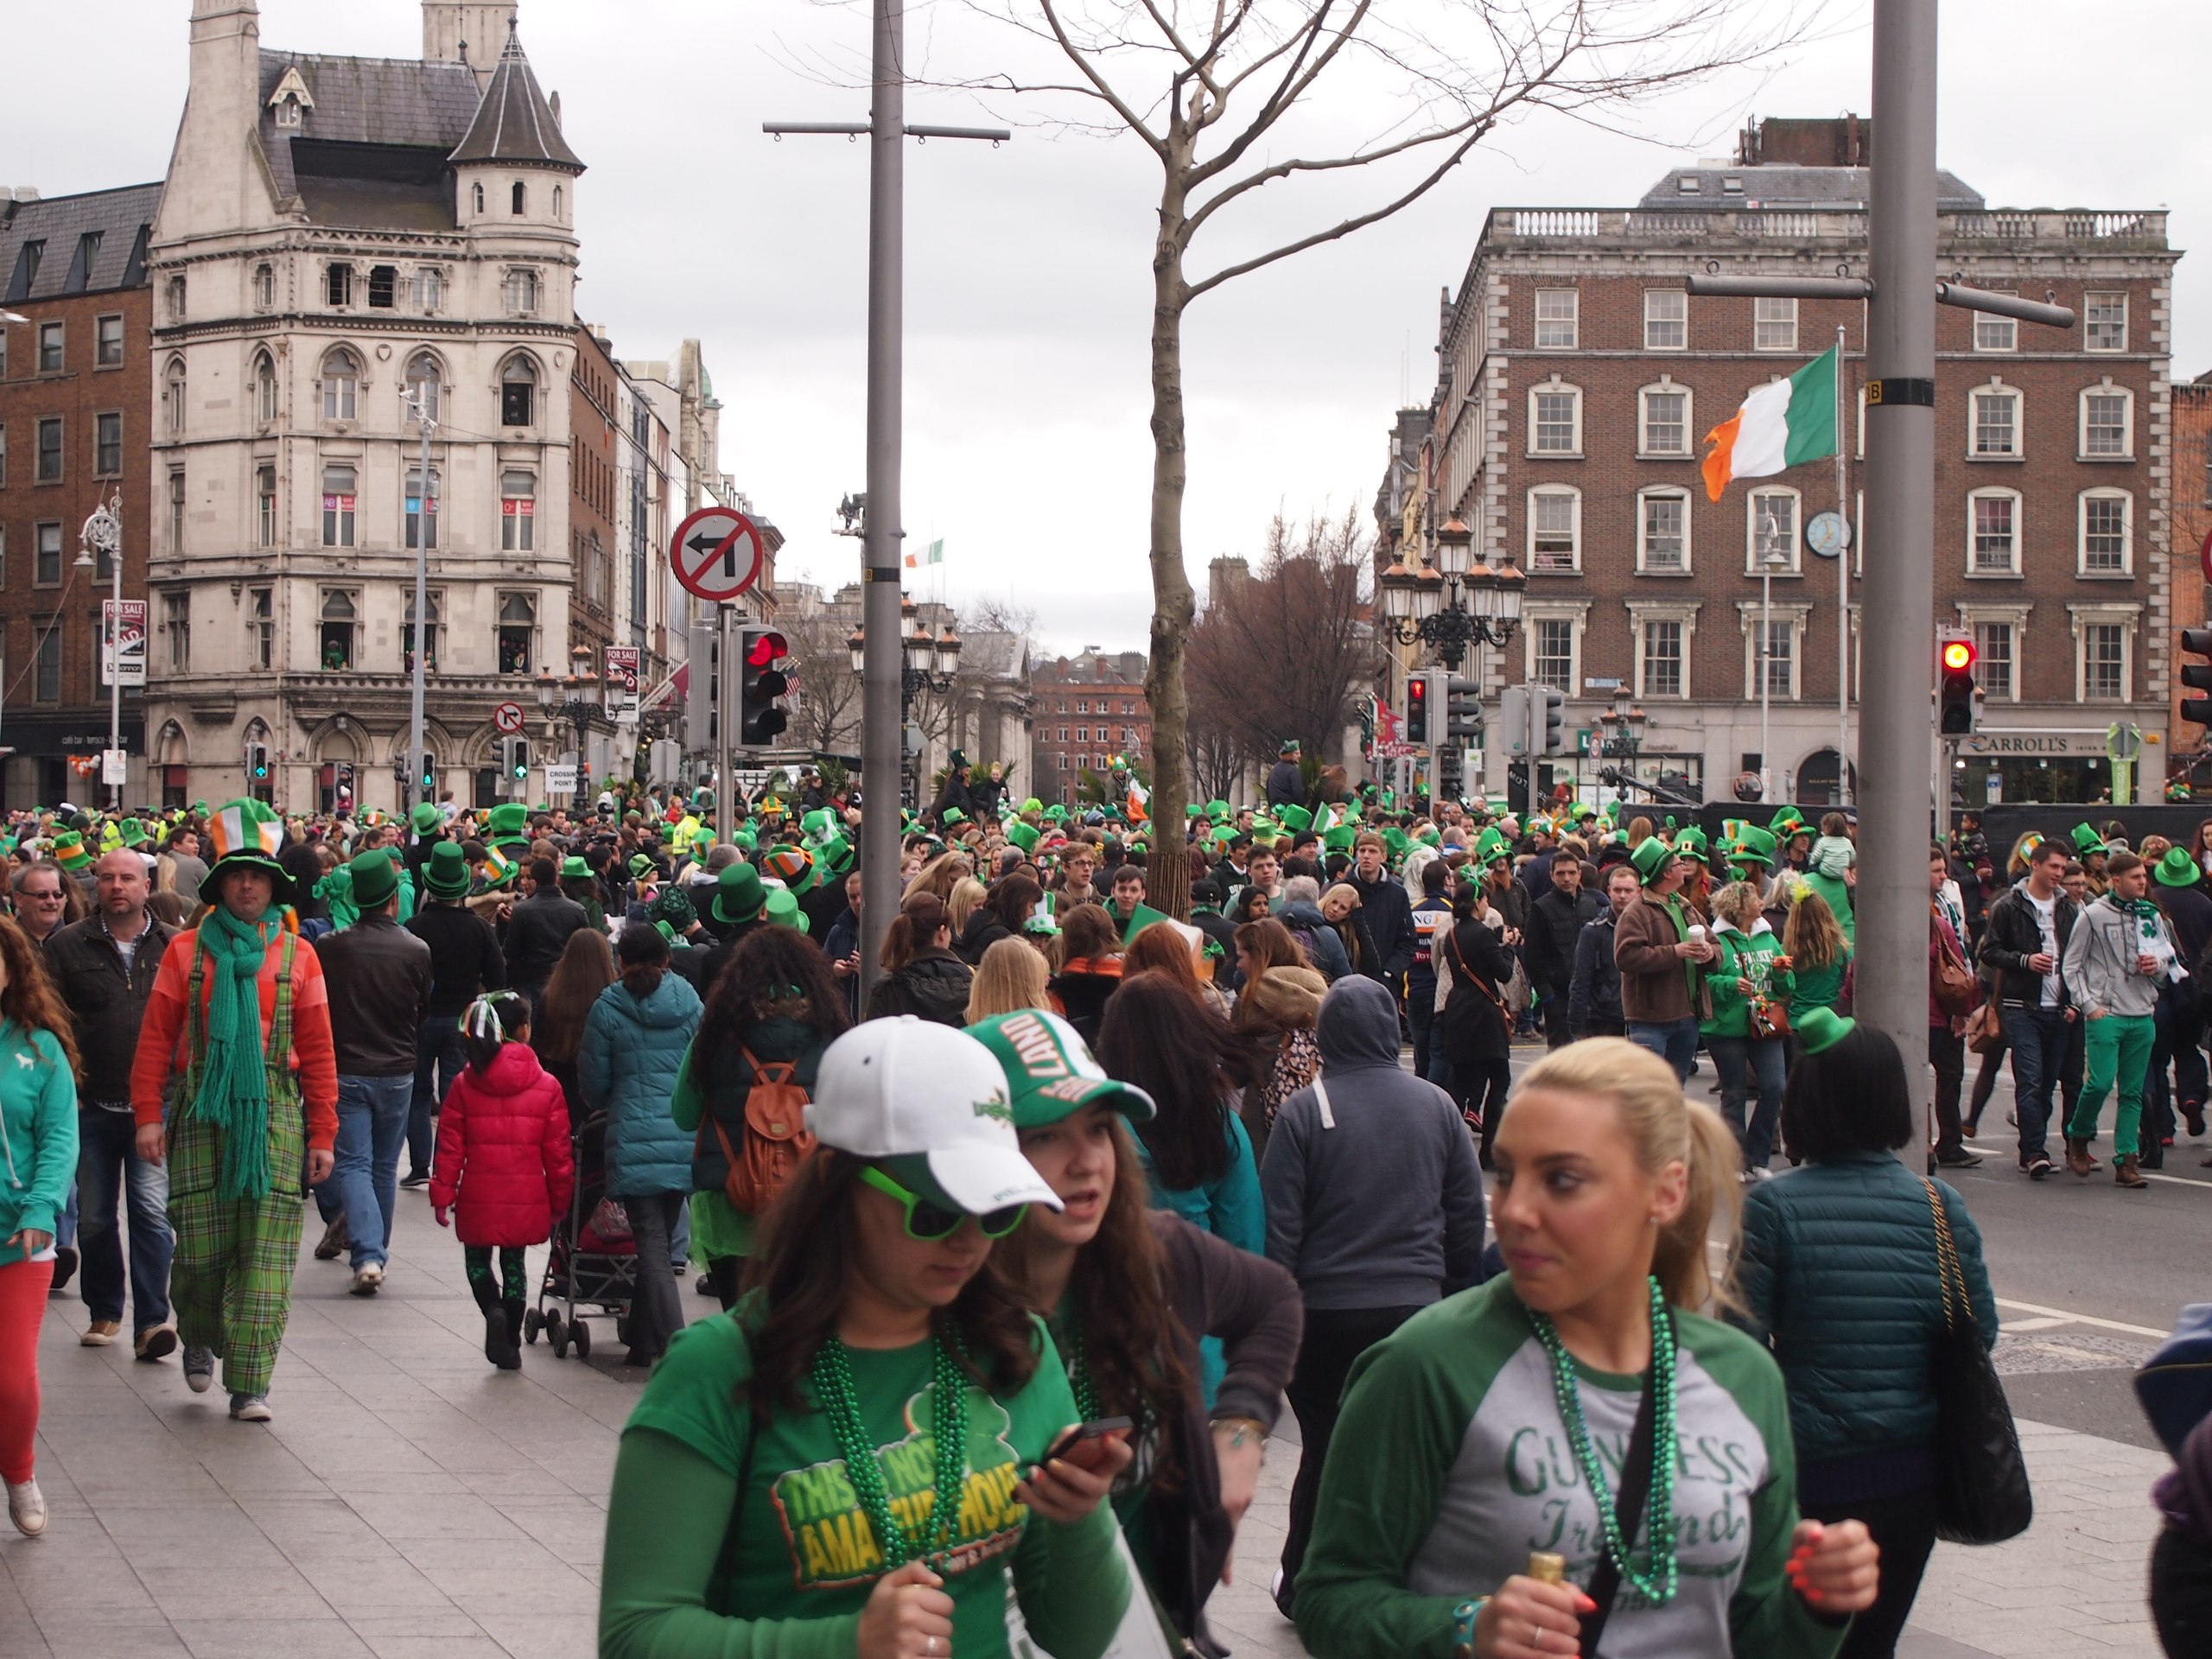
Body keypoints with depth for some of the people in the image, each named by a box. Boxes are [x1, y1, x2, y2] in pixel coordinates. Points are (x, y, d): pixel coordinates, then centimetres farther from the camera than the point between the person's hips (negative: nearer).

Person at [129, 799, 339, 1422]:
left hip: (273, 1114, 0)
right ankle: (199, 1338, 29)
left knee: (266, 1252, -6)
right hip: (202, 1112, 0)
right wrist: (149, 1116, -4)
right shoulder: (187, 951, 7)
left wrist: (322, 1134, 4)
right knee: (200, 1247, -1)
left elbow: (317, 1052, 8)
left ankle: (250, 1382, -3)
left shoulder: (296, 956, 8)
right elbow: (155, 1039, 5)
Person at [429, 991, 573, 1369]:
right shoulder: (547, 1086, -5)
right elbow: (558, 1152, 0)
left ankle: (493, 1309, -10)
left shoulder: (465, 1084, -3)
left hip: (478, 1200, 0)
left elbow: (450, 1147, -2)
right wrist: (559, 1202, 10)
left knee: (477, 1260, 18)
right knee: (515, 1264, 15)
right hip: (526, 1200, 0)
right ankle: (510, 1343, 16)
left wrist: (442, 1195, 4)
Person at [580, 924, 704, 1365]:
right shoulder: (690, 1003, 5)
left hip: (633, 1138, -3)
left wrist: (602, 1107, 27)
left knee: (652, 1243, -4)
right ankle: (643, 1338, 25)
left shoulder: (607, 1010, -2)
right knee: (661, 1239, 16)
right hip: (684, 1137, 3)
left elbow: (594, 1081, 4)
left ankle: (673, 1344, -17)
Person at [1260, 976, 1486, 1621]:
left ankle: (1302, 1586, 21)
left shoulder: (1304, 1111, -9)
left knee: (1324, 1450, 10)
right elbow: (1468, 1213, 8)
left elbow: (1279, 1226, -8)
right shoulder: (1436, 1106, 1)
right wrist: (1455, 1292, 19)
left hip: (1327, 1311, -2)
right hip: (1415, 1306, 2)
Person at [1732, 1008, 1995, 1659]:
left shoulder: (1773, 1207, -12)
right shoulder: (1939, 1204, -3)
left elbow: (1740, 1343, -13)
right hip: (1913, 1474, 3)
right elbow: (1981, 1333, 4)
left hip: (1810, 1474, -3)